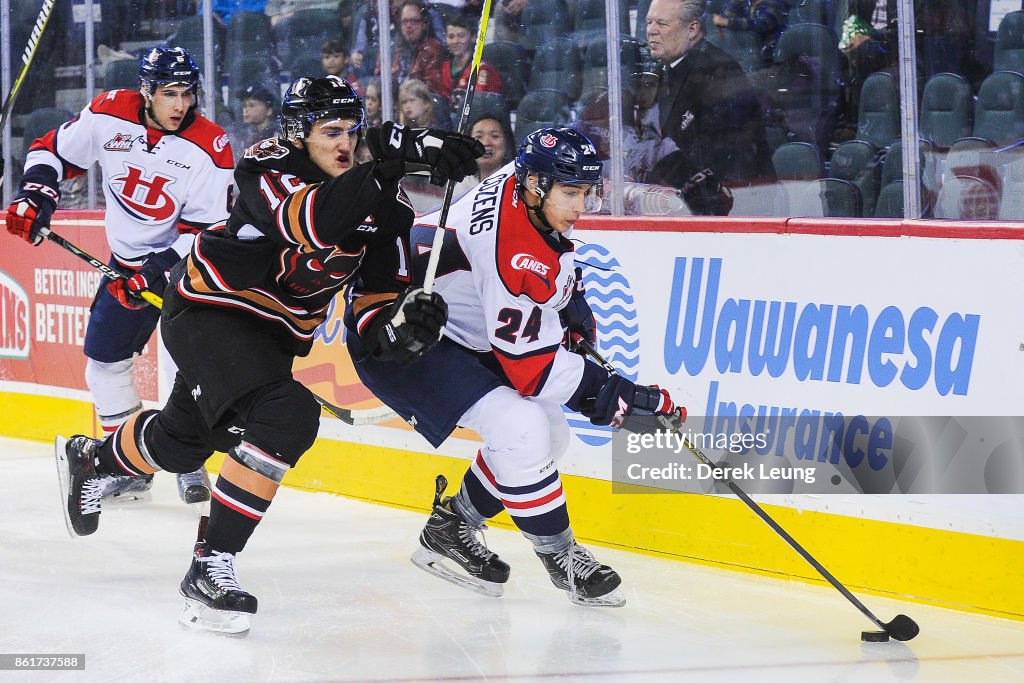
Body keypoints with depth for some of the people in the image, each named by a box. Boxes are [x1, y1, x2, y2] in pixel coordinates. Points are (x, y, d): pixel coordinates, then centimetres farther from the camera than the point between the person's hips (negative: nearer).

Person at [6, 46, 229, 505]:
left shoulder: (209, 148, -20)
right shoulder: (109, 115, -12)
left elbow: (207, 229, -19)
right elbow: (54, 150, 3)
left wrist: (160, 269, -27)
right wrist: (35, 196, -12)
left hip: (185, 261, -5)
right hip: (128, 259, 5)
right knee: (104, 359, 6)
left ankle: (191, 464, -6)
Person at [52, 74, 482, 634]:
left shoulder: (377, 198, -4)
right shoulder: (270, 170, -23)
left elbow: (379, 287, -4)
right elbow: (314, 222, -45)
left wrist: (407, 315, -27)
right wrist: (390, 161, -54)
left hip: (272, 332, 8)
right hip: (207, 311, -8)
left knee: (183, 440, 26)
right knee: (285, 418, -30)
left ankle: (88, 459, 57)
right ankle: (210, 567, -26)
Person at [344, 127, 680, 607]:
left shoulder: (528, 180, -6)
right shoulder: (515, 253, -33)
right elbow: (530, 367, -30)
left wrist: (567, 292, 18)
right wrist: (617, 396, -29)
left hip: (454, 325, 10)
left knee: (550, 436, 11)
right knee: (520, 427, -25)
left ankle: (449, 528, 25)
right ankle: (558, 554, -8)